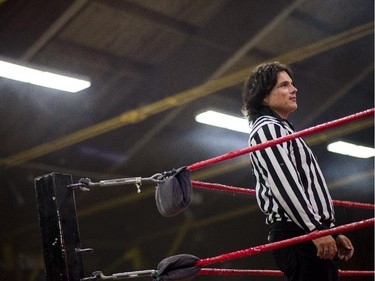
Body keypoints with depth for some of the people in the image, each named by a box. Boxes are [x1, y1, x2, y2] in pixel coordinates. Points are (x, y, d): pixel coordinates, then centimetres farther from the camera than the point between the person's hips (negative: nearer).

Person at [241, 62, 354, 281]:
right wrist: (317, 230, -22)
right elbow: (284, 185, -18)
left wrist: (332, 232, 22)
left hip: (309, 233, 10)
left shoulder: (282, 130, 28)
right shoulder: (267, 129, -5)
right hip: (298, 235, -10)